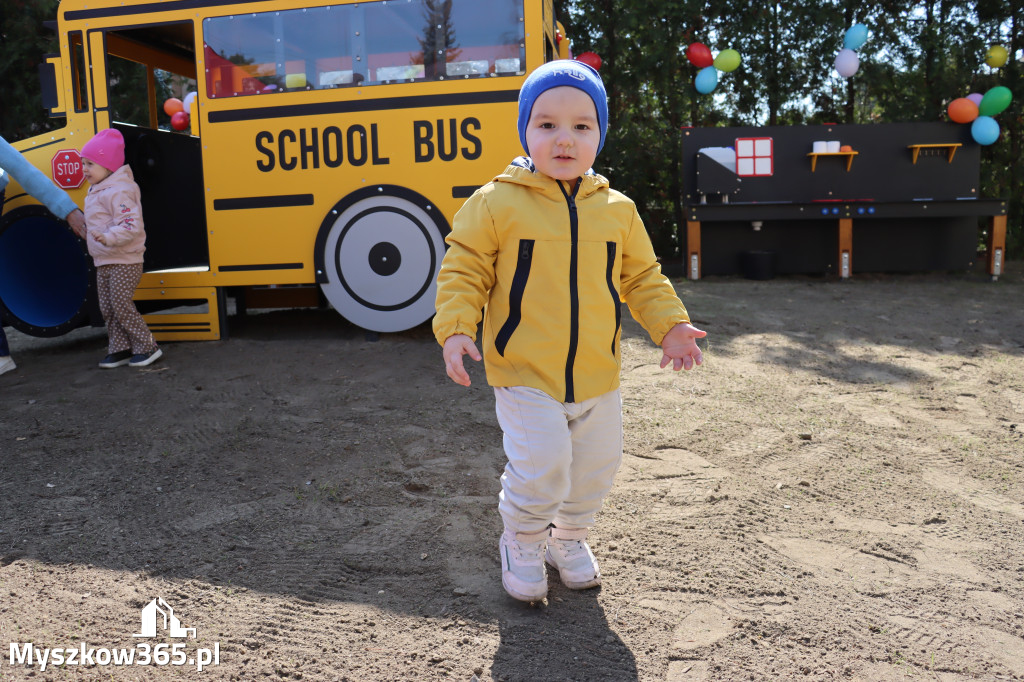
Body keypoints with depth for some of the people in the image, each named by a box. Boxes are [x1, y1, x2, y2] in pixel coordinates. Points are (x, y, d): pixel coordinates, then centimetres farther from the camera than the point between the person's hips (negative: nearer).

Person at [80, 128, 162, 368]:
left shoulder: (118, 192, -17)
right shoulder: (96, 191, 15)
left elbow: (131, 225, -28)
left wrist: (109, 238, -38)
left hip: (124, 262, -10)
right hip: (104, 263, 10)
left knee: (122, 305, -9)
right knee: (108, 308, 10)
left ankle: (147, 347, 2)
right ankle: (120, 349, 18)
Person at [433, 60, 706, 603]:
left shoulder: (617, 210, 4)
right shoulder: (496, 202, -8)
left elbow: (642, 277, 14)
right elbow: (463, 270, -4)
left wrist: (669, 324, 2)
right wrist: (455, 329, -17)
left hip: (597, 376, 5)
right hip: (524, 376, -4)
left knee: (596, 467, 15)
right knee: (538, 468, -13)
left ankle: (569, 536, 43)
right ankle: (522, 543, 19)